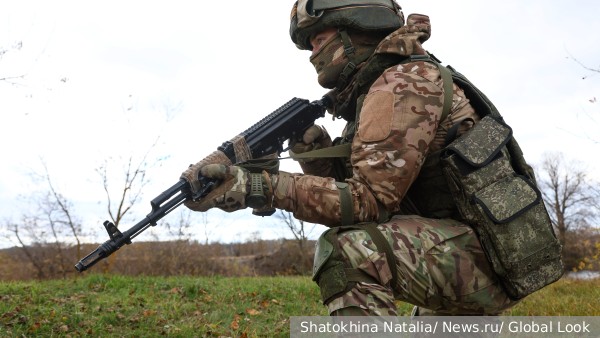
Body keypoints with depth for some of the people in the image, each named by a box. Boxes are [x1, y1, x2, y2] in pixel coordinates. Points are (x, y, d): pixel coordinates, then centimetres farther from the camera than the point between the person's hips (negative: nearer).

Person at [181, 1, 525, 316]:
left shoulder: (405, 82, -15)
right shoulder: (368, 92, 14)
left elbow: (369, 200, -24)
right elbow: (347, 194, 12)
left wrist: (257, 186, -29)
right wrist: (315, 154, -7)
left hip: (483, 255, -10)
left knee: (348, 250, -29)